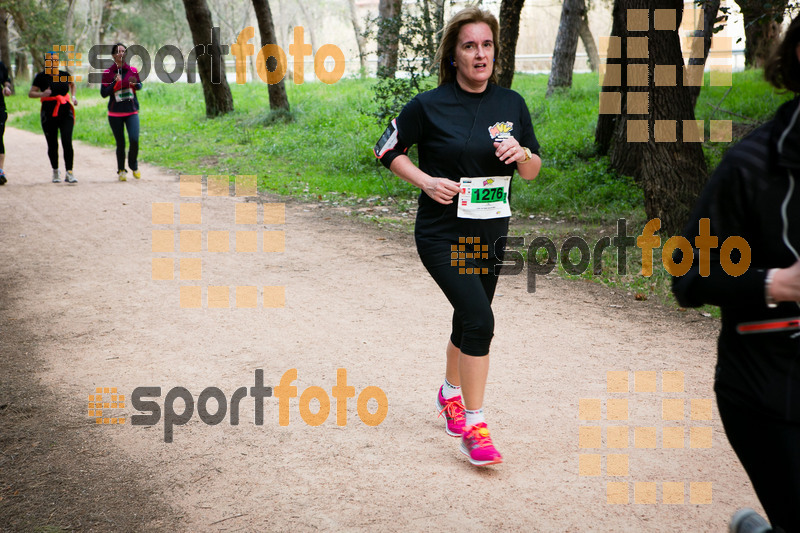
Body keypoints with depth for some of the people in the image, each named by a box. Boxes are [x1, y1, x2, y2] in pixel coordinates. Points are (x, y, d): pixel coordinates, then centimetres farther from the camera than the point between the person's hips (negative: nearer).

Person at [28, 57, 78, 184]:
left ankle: (69, 172, -9)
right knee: (52, 145, 7)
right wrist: (42, 94, -20)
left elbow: (72, 84, 28)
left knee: (67, 142, -11)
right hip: (49, 114, -1)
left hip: (66, 112, 1)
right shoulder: (41, 77, -1)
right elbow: (31, 93, -1)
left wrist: (73, 96, 12)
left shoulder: (64, 75, 7)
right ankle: (55, 171, 25)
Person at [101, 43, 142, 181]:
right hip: (115, 113, -1)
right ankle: (121, 171, 22)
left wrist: (135, 84, -7)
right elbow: (103, 93, -4)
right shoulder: (108, 73, -1)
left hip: (132, 112, 1)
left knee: (134, 140, -14)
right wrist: (115, 83, -17)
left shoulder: (133, 71, 3)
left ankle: (134, 166, 12)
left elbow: (140, 85, 16)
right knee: (120, 143, 4)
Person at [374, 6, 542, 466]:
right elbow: (389, 150, 3)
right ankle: (475, 426, -8)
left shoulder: (512, 104, 3)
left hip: (490, 236, 5)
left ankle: (451, 393, 45)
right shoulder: (429, 106, -9)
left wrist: (521, 154, -14)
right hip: (442, 234, -5)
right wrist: (426, 181, -11)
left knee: (470, 321, 18)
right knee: (479, 320, -19)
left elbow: (534, 172, 8)